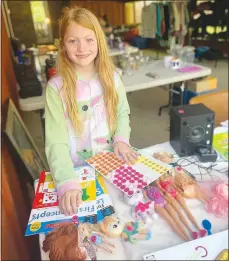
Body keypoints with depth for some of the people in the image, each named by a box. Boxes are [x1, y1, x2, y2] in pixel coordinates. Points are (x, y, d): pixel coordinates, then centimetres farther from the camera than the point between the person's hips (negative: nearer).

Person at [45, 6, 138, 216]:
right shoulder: (56, 87, -14)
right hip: (77, 169, -2)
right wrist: (68, 182, -31)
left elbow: (123, 112, 9)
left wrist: (121, 138, -10)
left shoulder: (111, 77, -4)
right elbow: (56, 141, -18)